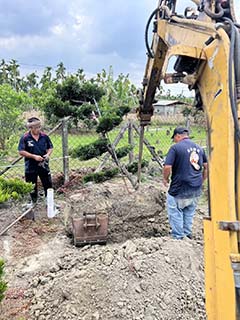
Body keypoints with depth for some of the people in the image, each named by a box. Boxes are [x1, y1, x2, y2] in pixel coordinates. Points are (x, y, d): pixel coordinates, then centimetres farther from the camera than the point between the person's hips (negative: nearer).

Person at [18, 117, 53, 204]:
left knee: (48, 185, 9)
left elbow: (50, 147, 9)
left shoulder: (44, 136, -2)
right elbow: (21, 152, -12)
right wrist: (34, 156, -19)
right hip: (31, 167, -2)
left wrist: (48, 154, -12)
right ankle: (34, 202, 32)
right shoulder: (25, 138, -11)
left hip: (44, 165, 2)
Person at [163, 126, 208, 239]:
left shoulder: (175, 147, -11)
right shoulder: (199, 148, 10)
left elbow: (167, 167, -17)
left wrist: (165, 179, 0)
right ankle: (187, 234, 29)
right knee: (189, 212, 20)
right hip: (196, 189, 7)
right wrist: (201, 181, 22)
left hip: (179, 189, -6)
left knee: (175, 212, 8)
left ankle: (178, 237, 12)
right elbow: (206, 166, 13)